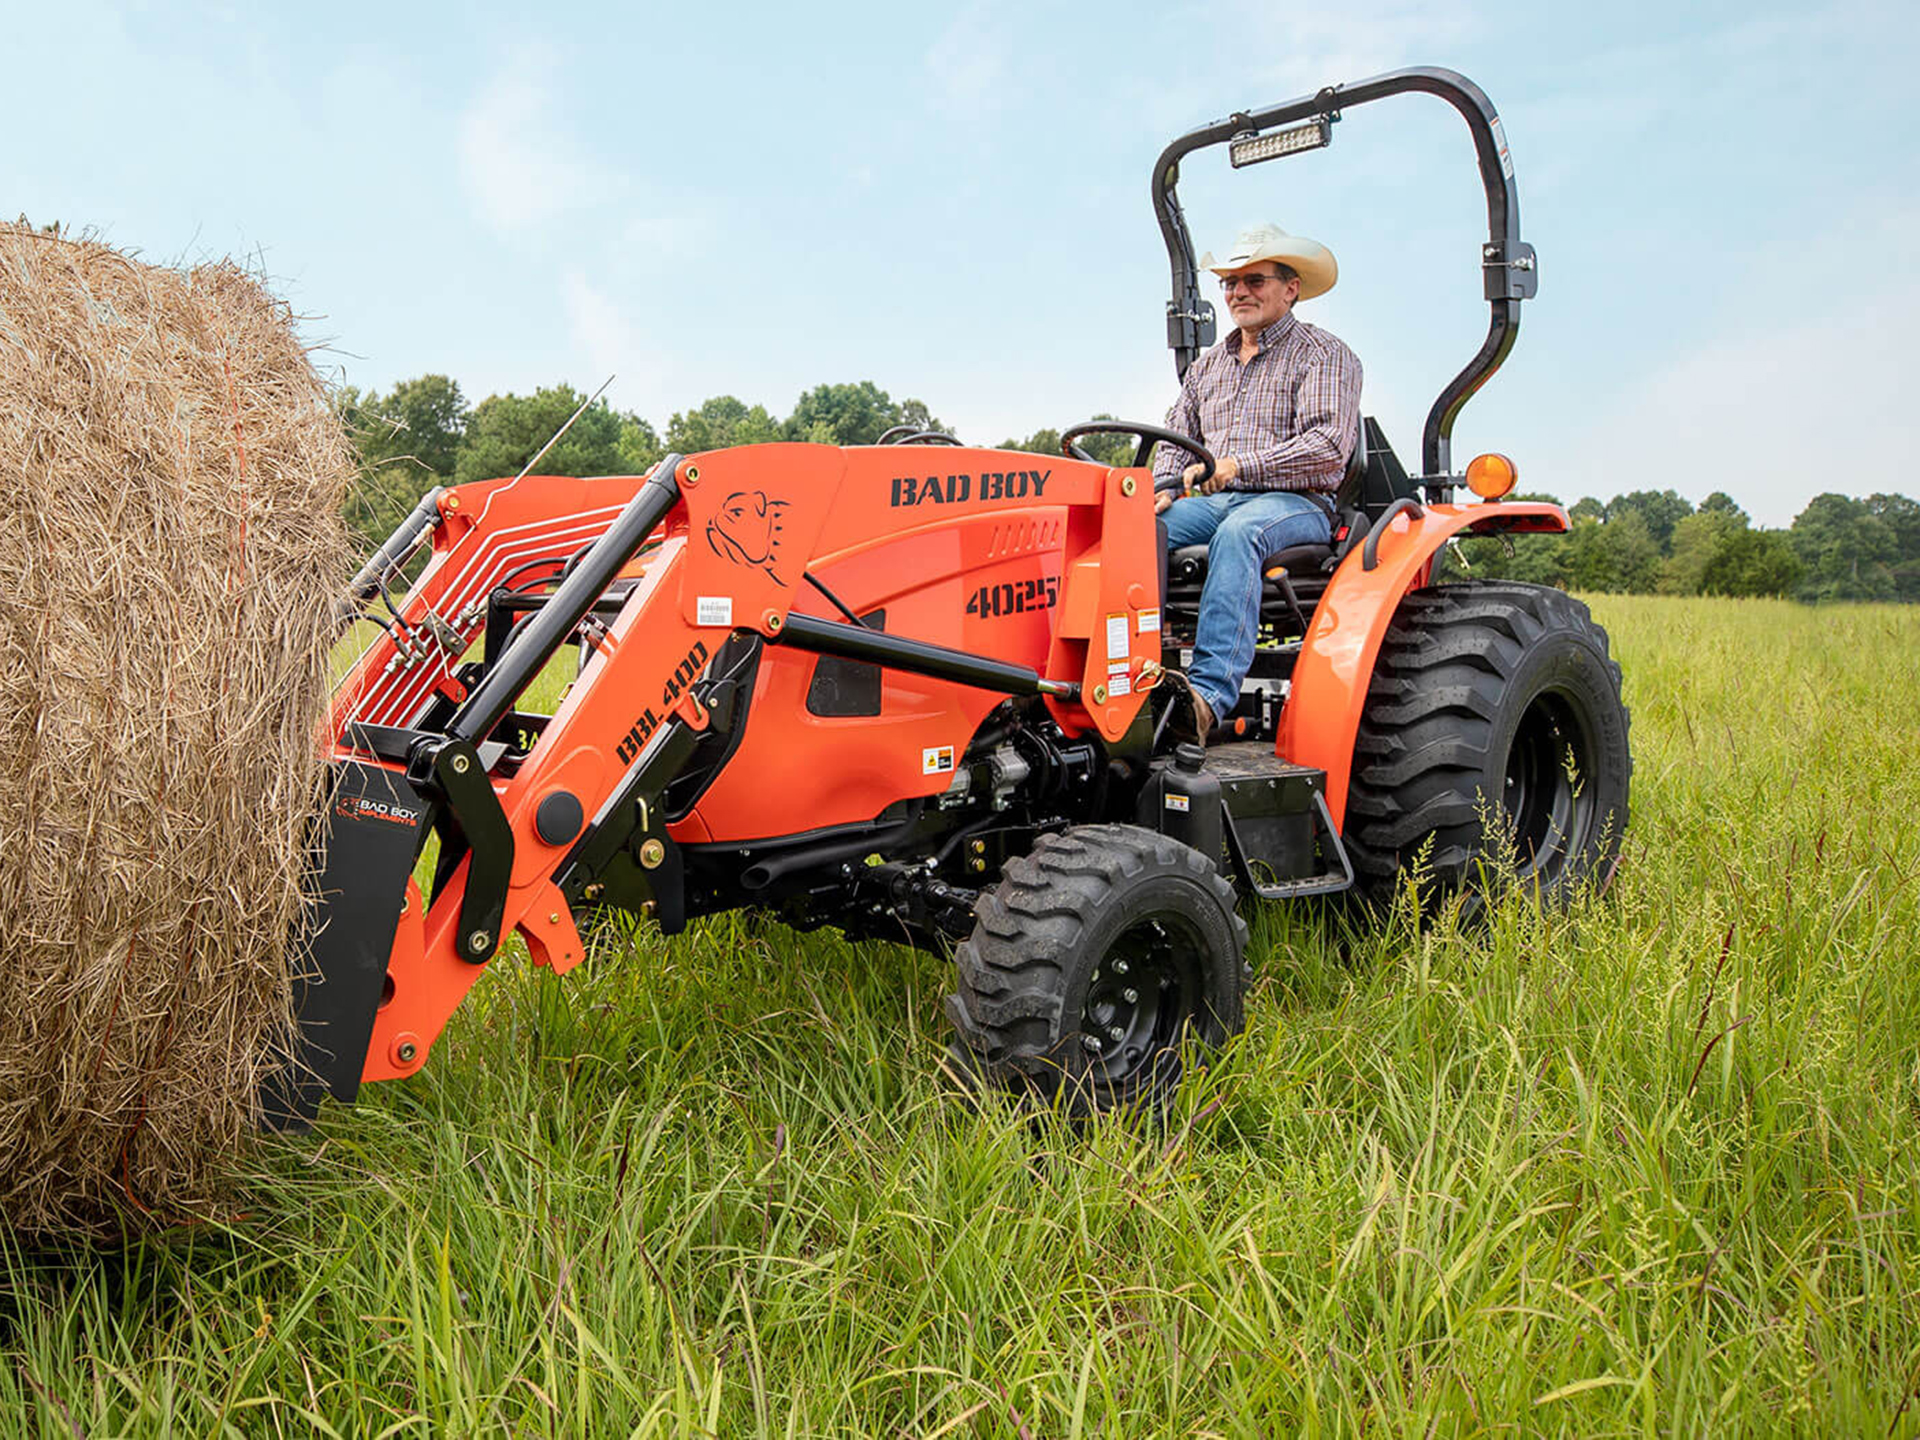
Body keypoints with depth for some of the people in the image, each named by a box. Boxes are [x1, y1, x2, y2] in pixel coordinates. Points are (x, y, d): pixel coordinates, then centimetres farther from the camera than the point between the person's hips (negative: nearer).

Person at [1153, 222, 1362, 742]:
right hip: (1216, 503, 5)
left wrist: (1239, 465, -21)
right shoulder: (1207, 365, 25)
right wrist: (1163, 489, -1)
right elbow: (1177, 441, 23)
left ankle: (1210, 693, -52)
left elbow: (1330, 444, -11)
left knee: (1237, 532, -39)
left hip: (1296, 504, -5)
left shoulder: (1325, 356, 4)